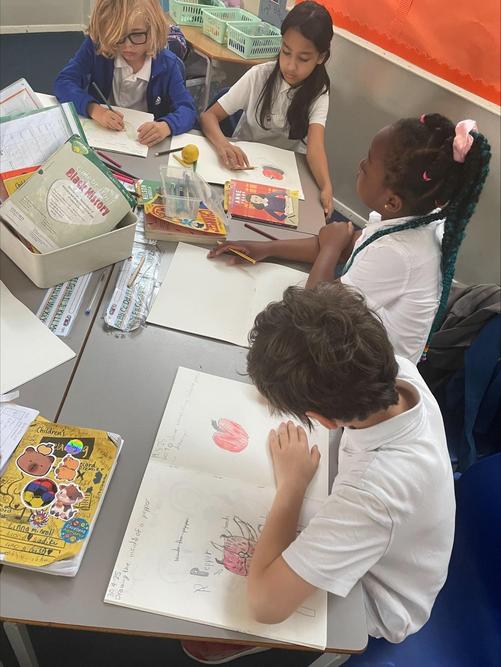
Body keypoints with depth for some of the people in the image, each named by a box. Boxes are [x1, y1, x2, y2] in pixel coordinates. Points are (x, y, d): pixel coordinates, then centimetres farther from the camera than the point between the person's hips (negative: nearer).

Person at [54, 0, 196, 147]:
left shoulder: (167, 65, -9)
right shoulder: (95, 47, -9)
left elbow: (187, 109, -13)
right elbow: (63, 82, -10)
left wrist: (166, 126, -36)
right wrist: (93, 109, -29)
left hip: (144, 144, 0)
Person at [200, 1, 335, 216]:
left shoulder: (318, 94, -11)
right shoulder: (259, 76, -12)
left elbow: (315, 145, -28)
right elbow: (209, 116, -14)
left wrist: (326, 187, -49)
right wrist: (223, 144, -38)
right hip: (242, 157, 1)